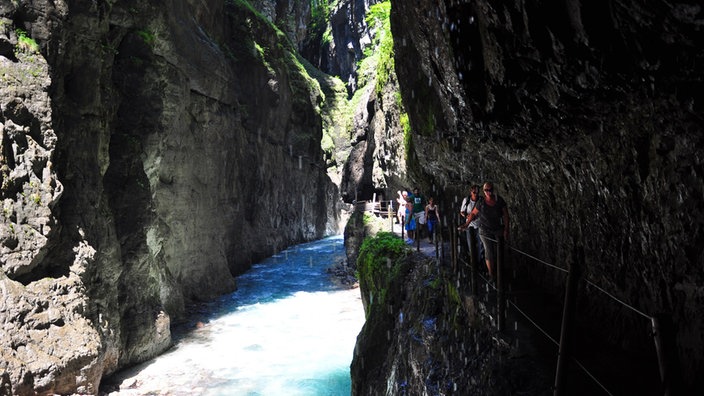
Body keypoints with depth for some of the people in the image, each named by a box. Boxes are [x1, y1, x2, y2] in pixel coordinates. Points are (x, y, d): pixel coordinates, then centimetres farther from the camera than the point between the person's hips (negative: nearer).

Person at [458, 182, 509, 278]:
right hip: (485, 230, -1)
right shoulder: (481, 202, -11)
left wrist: (506, 230, -9)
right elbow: (473, 213, 3)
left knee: (497, 249, 6)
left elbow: (506, 215, -6)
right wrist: (466, 224, -1)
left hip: (499, 229, 2)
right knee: (488, 249, -7)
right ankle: (491, 273, -1)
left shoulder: (499, 200, -10)